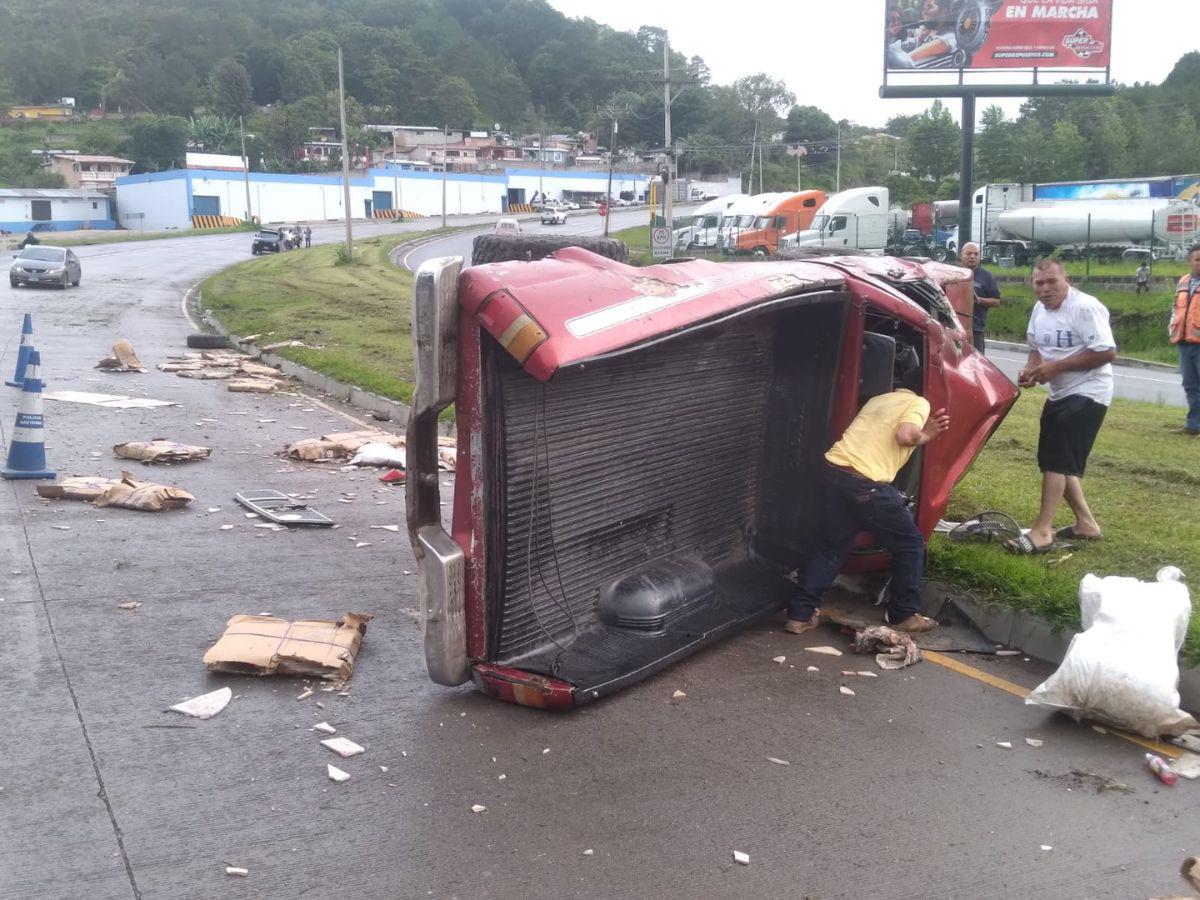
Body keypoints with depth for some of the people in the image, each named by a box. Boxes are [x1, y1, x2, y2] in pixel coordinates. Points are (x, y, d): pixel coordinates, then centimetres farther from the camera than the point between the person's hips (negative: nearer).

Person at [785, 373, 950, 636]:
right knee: (910, 544, 12)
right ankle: (904, 615, 20)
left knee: (830, 546, 19)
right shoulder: (920, 403, 4)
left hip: (834, 472, 7)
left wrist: (923, 433, 24)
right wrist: (924, 437, 7)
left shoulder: (878, 399, 27)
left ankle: (800, 614, 15)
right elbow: (905, 436, -14)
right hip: (866, 484, -7)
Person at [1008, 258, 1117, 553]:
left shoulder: (1085, 308, -20)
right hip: (1059, 394, 9)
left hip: (1087, 394, -9)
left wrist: (1055, 366, -23)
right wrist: (1030, 368, -4)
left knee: (1056, 458, -15)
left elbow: (1107, 352, -24)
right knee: (1059, 460, 13)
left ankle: (1041, 532, -15)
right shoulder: (1040, 309, 7)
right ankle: (1085, 523, 25)